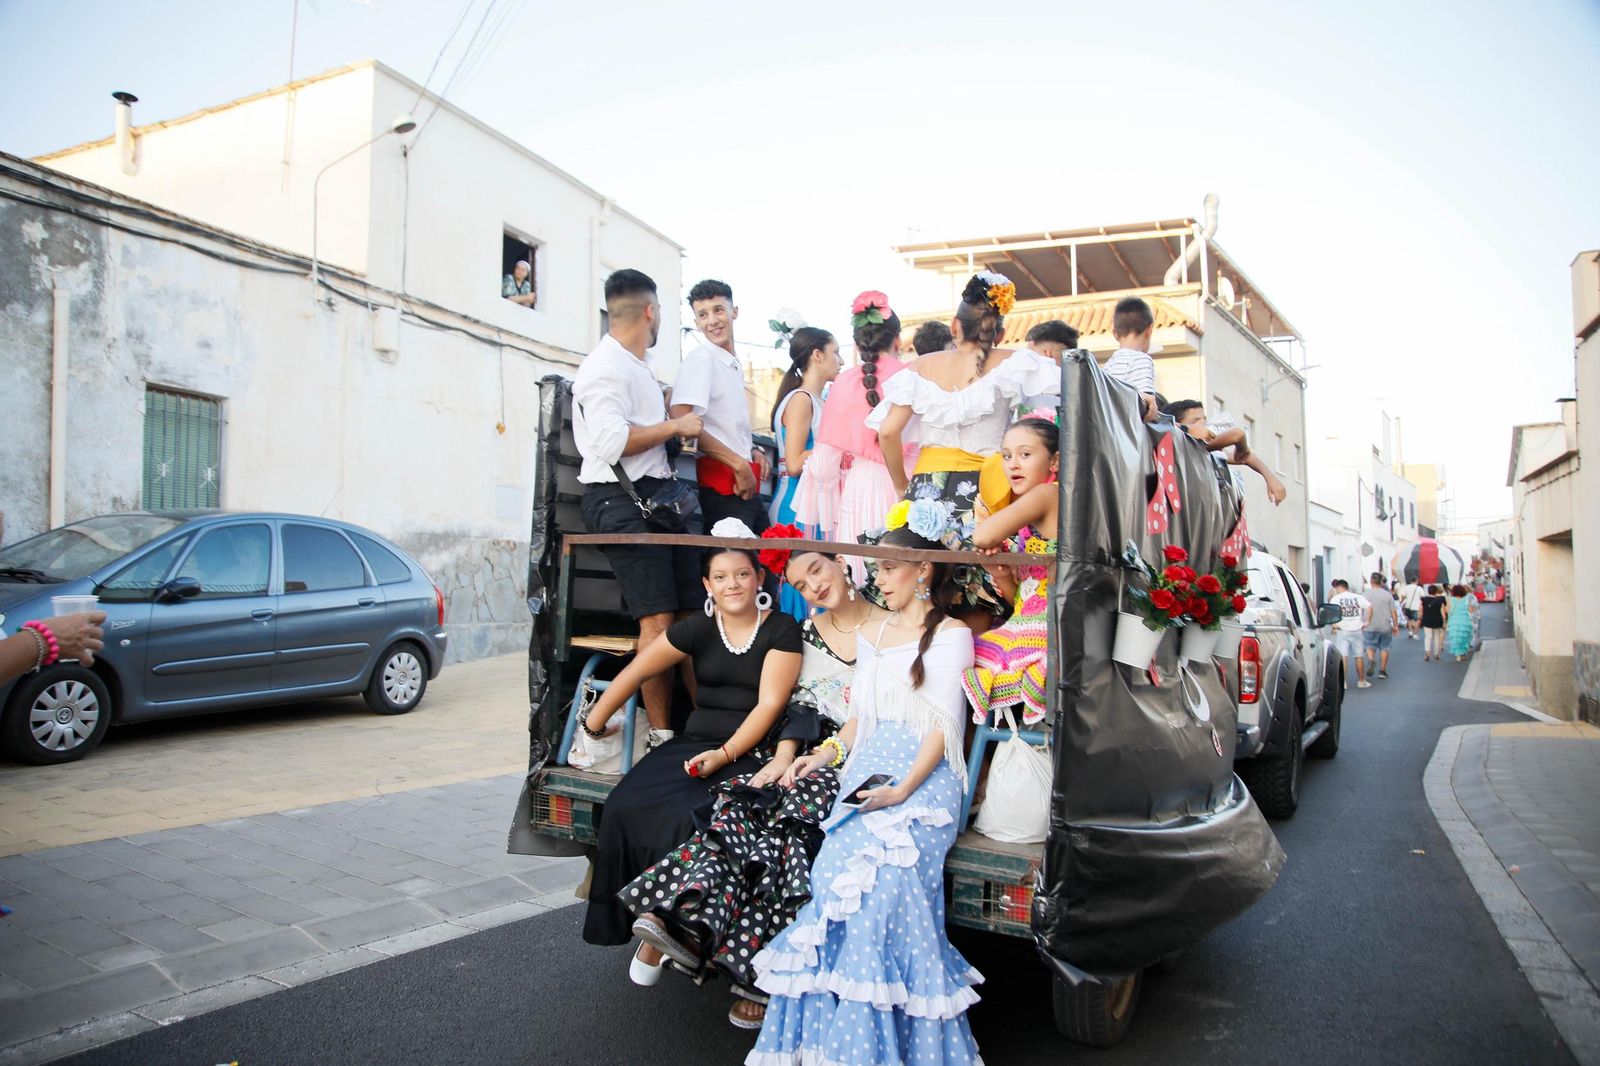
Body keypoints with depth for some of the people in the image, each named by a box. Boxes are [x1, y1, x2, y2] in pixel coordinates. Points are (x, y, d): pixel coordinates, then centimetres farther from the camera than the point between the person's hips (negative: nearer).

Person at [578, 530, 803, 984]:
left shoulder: (782, 629, -1)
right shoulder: (698, 629, 7)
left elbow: (770, 703, -9)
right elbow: (634, 672, 14)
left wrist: (724, 754, -17)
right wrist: (595, 723, 19)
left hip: (749, 751, -4)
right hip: (693, 741, 4)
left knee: (690, 816, -30)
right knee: (627, 806, -20)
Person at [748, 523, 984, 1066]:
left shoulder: (951, 633, 2)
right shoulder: (872, 634, 22)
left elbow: (944, 725, -6)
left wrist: (902, 790, -16)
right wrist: (827, 752, 7)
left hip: (924, 781, -5)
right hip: (867, 772, 5)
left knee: (883, 876, -26)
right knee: (836, 872, -18)